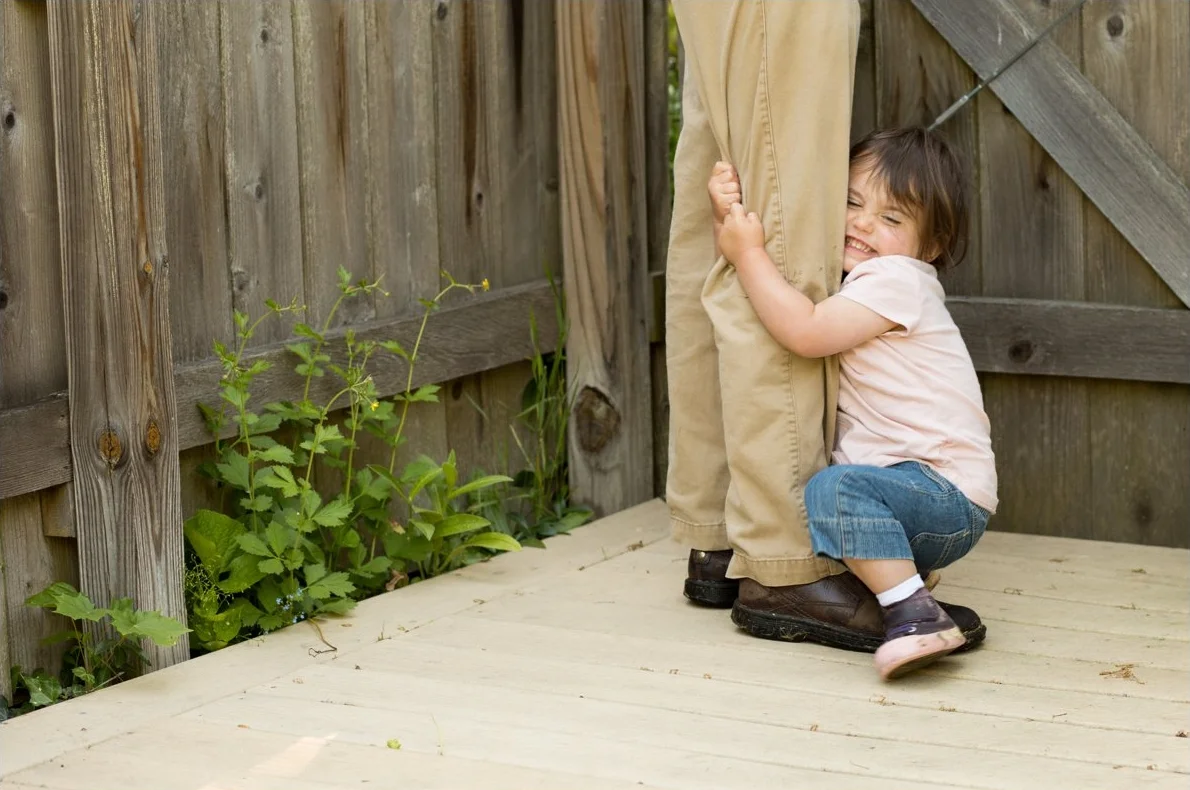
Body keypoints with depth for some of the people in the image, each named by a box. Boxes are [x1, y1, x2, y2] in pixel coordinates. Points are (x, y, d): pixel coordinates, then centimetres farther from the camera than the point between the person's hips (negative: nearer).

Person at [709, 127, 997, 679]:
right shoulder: (854, 281, 14)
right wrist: (730, 213, -2)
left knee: (833, 489, -33)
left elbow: (805, 333, -27)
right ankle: (898, 569, 6)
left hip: (948, 494, -10)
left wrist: (748, 253, -19)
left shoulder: (898, 280, -15)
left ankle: (915, 615, -32)